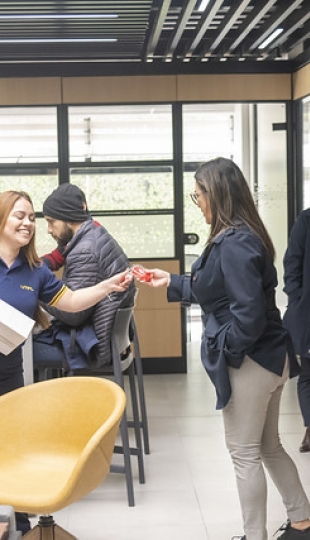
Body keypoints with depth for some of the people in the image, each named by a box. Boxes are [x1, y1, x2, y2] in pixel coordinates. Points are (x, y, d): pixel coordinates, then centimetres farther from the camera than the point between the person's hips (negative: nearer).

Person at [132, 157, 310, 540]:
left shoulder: (233, 243, -22)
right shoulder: (243, 235, 9)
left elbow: (249, 311, -26)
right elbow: (216, 291, 20)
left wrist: (224, 348, -13)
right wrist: (172, 283, 22)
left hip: (248, 361, -10)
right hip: (269, 357, 10)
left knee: (244, 453, 5)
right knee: (268, 447, 21)